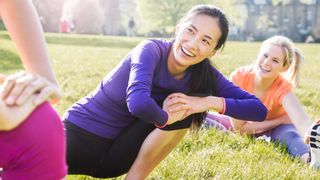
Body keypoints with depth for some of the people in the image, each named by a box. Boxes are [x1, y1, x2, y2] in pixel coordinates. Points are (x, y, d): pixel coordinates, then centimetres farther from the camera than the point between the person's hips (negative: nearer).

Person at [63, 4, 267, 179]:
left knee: (182, 108, -18)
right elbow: (138, 103, -43)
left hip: (117, 152, 5)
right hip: (81, 134, -4)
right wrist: (166, 117, -24)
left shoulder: (205, 75, -8)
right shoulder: (152, 50, -23)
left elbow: (259, 110, -11)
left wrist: (210, 101, -23)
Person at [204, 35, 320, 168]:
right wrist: (281, 120, -24)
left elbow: (302, 121, -48)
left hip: (273, 130, -2)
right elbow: (239, 127, -24)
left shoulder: (283, 89, -28)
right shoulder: (239, 76, -27)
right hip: (241, 128, 3)